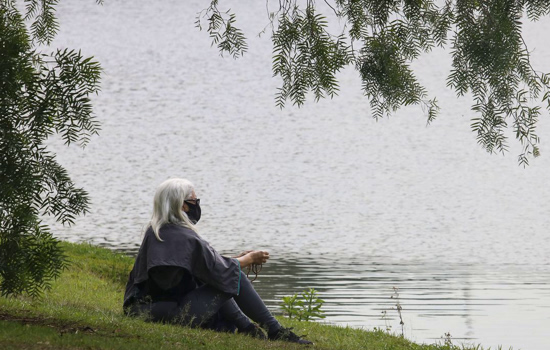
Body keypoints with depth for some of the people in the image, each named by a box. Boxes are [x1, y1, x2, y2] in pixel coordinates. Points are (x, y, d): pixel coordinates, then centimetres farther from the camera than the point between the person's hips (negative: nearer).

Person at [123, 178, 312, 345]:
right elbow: (220, 270, -8)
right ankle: (275, 331, 6)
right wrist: (249, 259, 10)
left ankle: (245, 326, 23)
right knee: (234, 275, 0)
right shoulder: (185, 238, -17)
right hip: (178, 315, -9)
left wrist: (239, 258, 20)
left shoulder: (154, 232, 11)